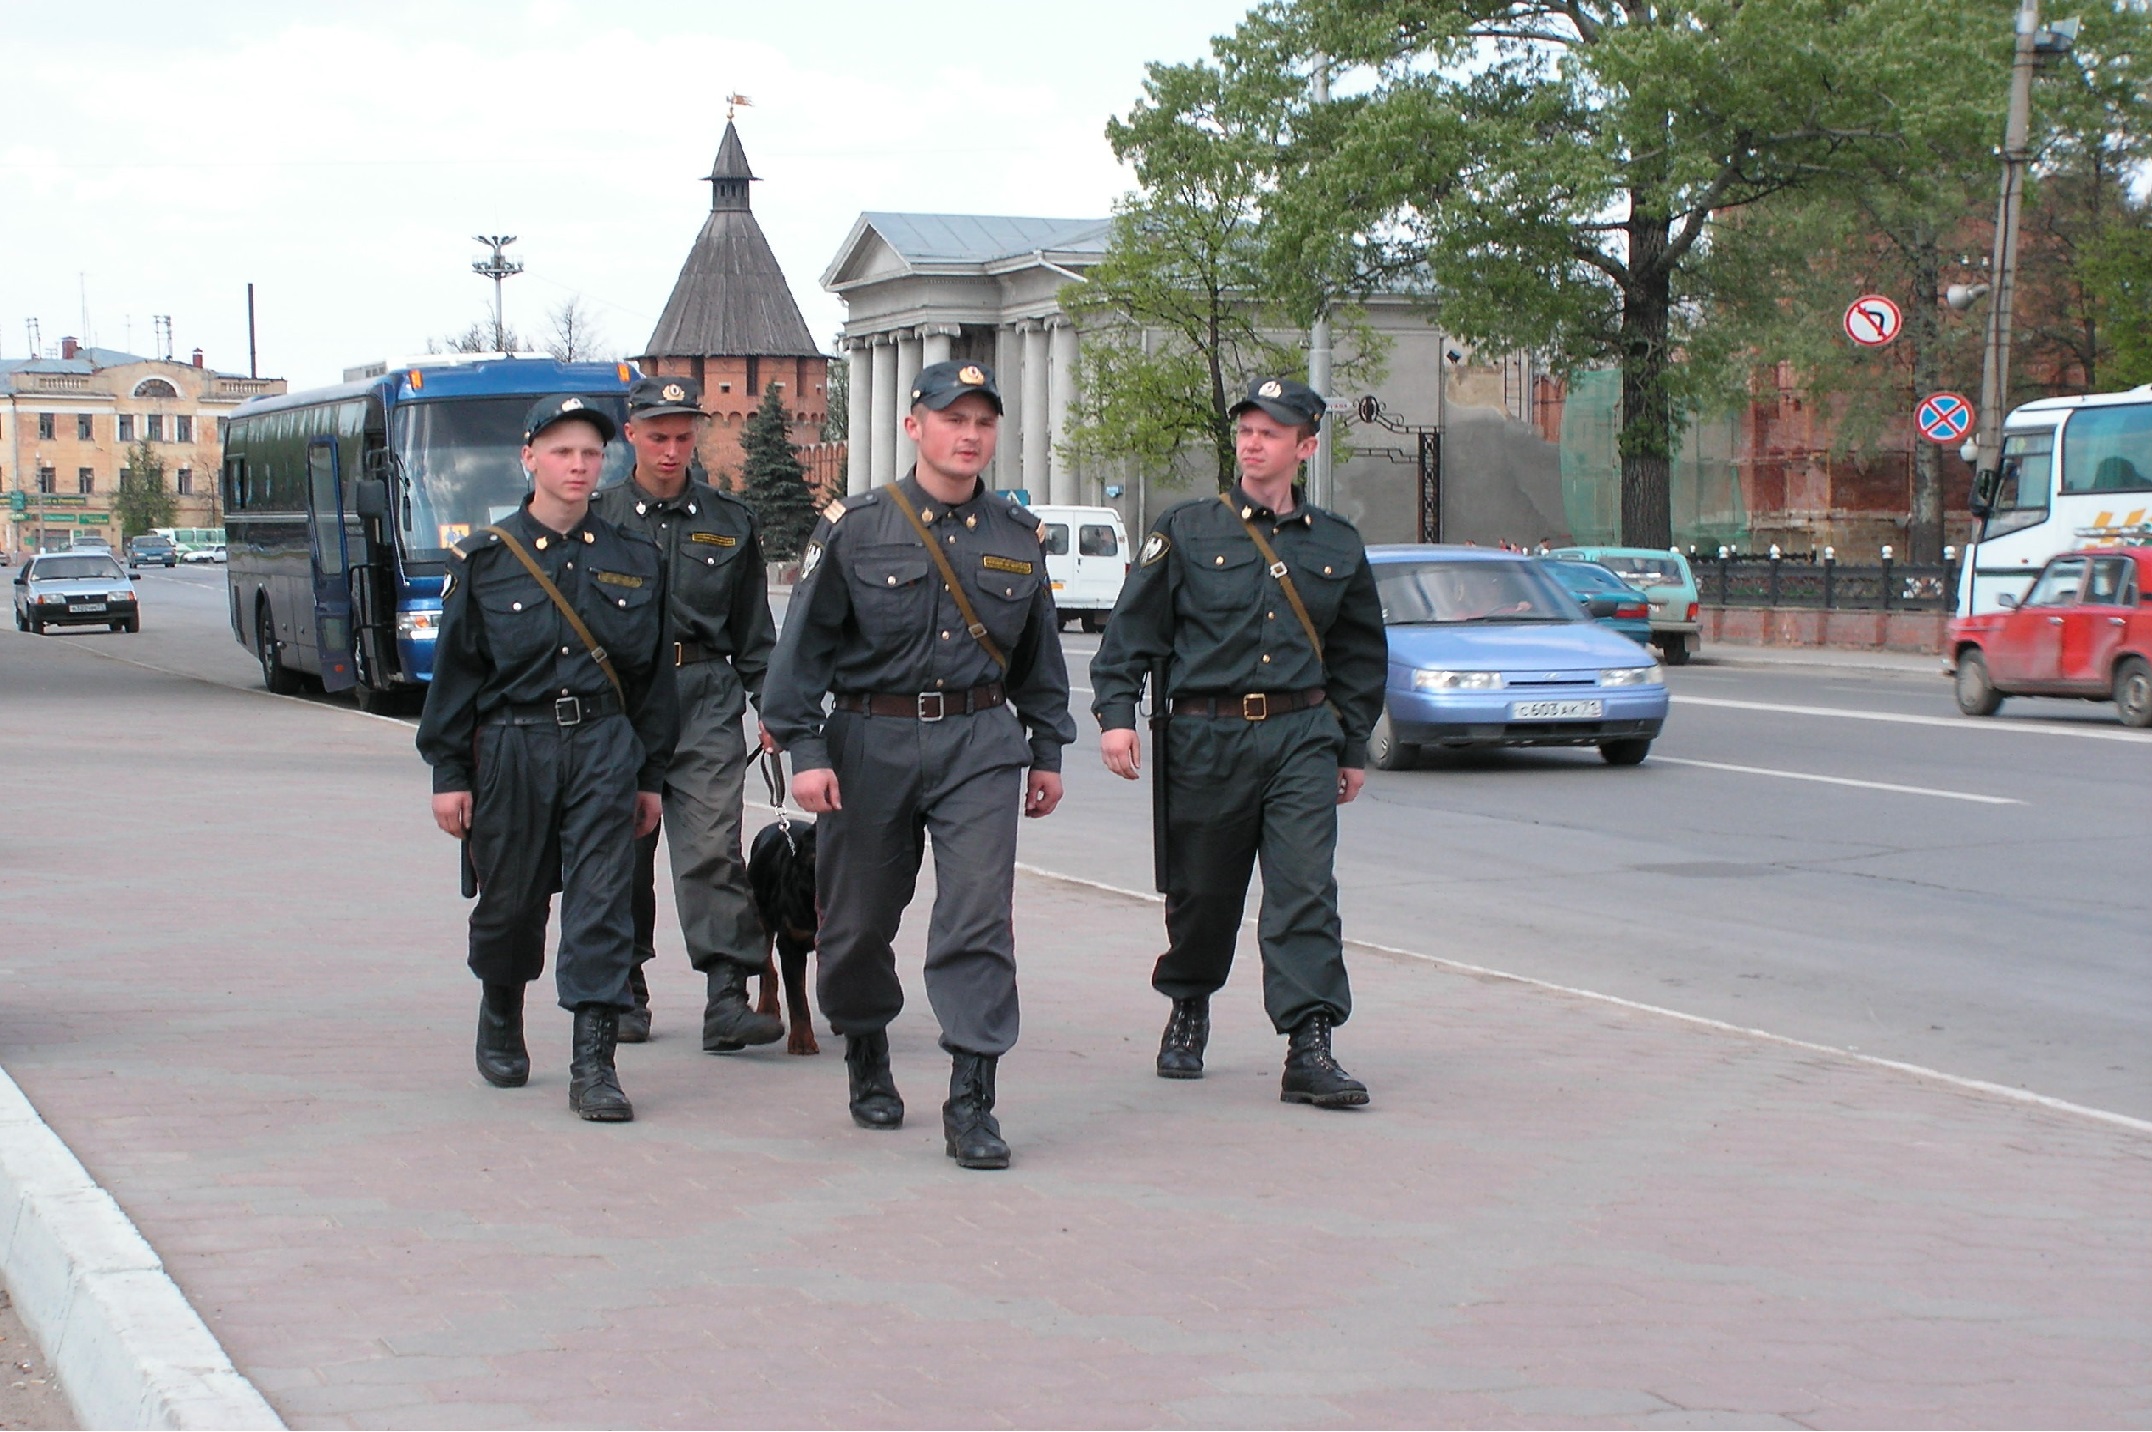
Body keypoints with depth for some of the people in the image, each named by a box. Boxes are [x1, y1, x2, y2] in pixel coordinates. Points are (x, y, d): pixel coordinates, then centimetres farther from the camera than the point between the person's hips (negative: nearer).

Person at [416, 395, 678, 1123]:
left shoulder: (633, 560, 7)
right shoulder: (484, 558, 1)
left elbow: (653, 672, 10)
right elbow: (454, 671, 3)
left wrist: (650, 775, 8)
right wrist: (449, 773, -1)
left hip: (603, 745, 1)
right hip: (510, 745, 0)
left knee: (601, 901, -8)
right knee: (510, 900, 10)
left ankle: (593, 1064, -6)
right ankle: (501, 1016, 38)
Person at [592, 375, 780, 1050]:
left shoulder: (729, 521, 11)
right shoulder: (597, 518, 7)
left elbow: (753, 628, 16)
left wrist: (769, 702, 9)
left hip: (706, 698, 0)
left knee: (713, 849, -11)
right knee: (622, 854, 6)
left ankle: (727, 1004, -15)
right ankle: (625, 995, 19)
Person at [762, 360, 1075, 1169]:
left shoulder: (1019, 537, 8)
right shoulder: (855, 530, -2)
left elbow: (1038, 654, 18)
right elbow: (803, 645, -2)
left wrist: (1047, 751, 17)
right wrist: (805, 750, -9)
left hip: (980, 744, 1)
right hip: (871, 743, -1)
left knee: (978, 918, -11)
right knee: (859, 919, 9)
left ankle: (971, 1102, -10)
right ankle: (867, 1061, 35)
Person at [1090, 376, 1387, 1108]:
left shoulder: (1336, 545, 10)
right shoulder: (1187, 532, 2)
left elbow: (1360, 654, 19)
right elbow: (1132, 628, 2)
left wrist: (1353, 747, 18)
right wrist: (1116, 713, -9)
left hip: (1301, 737, 1)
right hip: (1205, 738, -1)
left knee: (1306, 893, -9)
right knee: (1201, 891, 9)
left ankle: (1310, 1049, -12)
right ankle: (1188, 1009, 34)